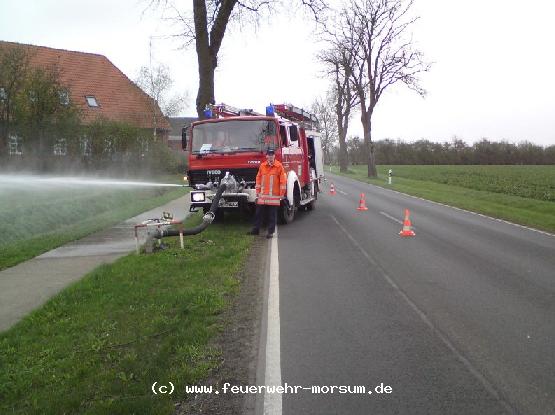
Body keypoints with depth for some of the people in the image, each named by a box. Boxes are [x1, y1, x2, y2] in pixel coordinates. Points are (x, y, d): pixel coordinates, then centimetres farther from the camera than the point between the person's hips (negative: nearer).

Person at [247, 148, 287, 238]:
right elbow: (258, 179, 13)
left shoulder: (279, 166, -2)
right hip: (262, 195, 3)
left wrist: (282, 194, -3)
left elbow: (283, 180, -1)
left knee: (272, 215, 2)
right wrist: (257, 192, 11)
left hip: (274, 195, -3)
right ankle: (256, 229, 20)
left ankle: (270, 232, 10)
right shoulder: (262, 166, 8)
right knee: (259, 213, 8)